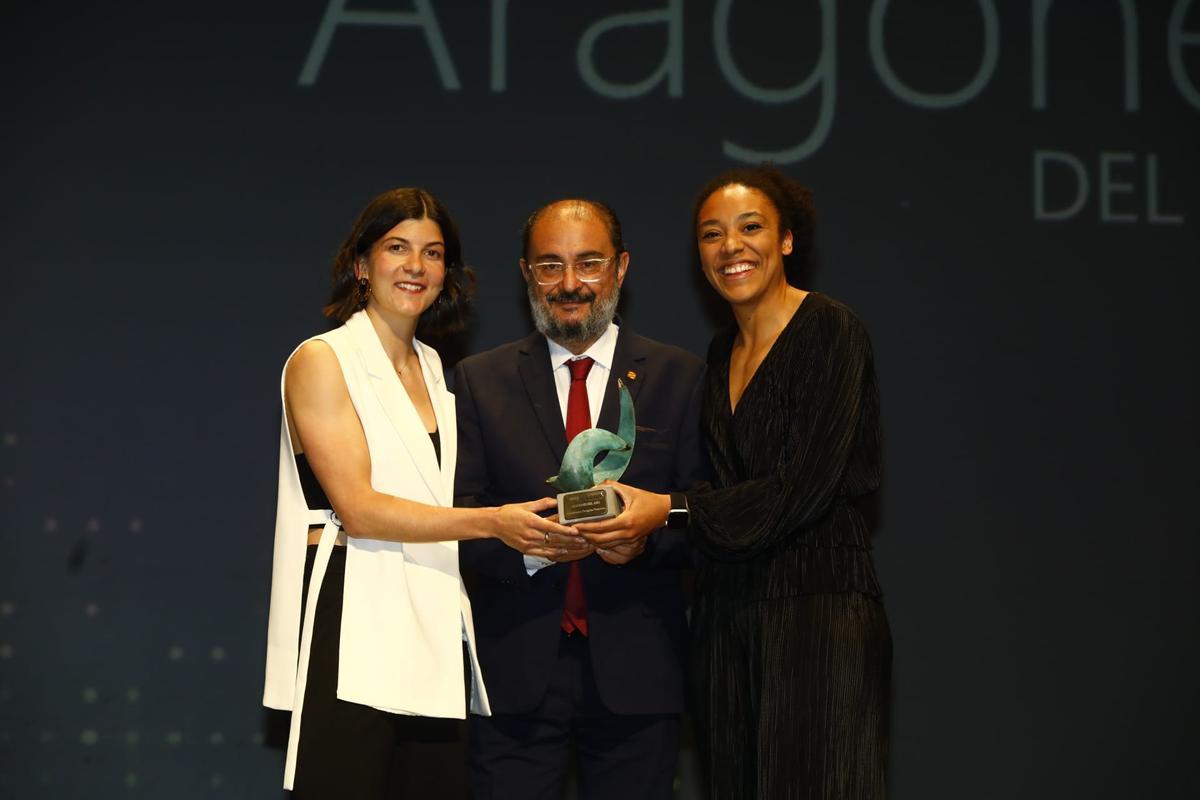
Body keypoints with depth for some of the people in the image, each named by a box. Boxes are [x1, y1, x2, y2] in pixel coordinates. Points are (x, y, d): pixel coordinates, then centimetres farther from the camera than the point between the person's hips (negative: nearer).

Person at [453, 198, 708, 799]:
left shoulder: (680, 379, 6)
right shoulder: (478, 380, 8)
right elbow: (459, 513, 1)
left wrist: (647, 538, -18)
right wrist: (523, 544, -18)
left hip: (635, 674, 0)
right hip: (515, 671, 0)